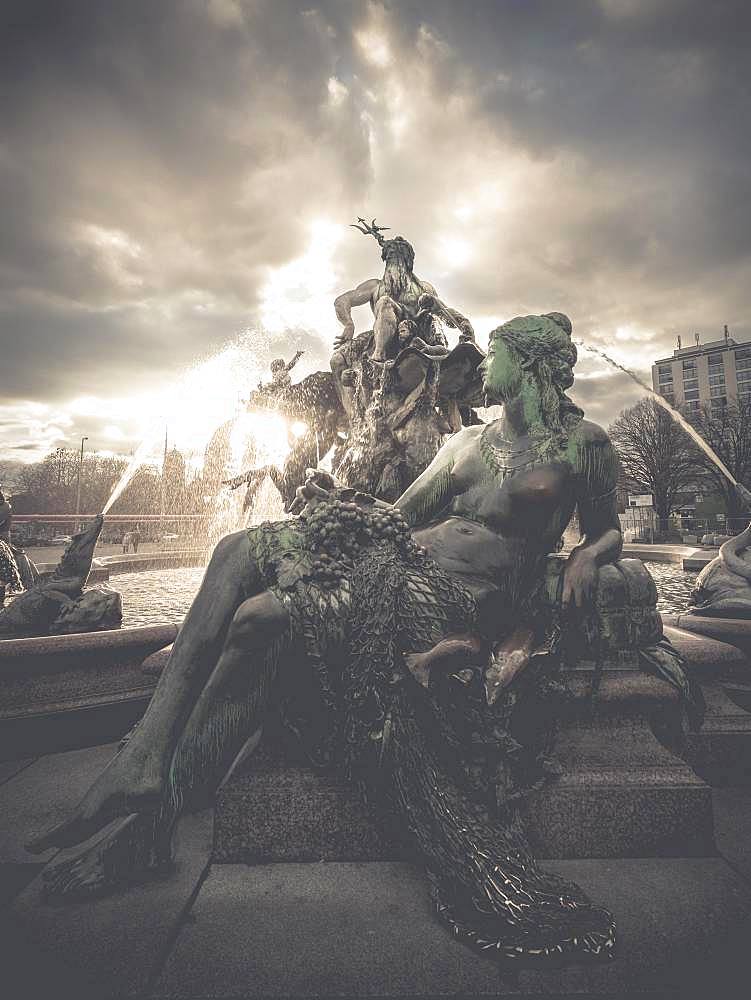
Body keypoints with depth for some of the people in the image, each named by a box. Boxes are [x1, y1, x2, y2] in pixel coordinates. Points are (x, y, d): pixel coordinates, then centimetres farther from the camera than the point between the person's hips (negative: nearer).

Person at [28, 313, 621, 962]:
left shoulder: (584, 443, 6)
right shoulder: (466, 443, 20)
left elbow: (609, 531, 12)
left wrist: (587, 559, -9)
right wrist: (336, 500, 5)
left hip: (459, 601, -6)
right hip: (400, 559, 6)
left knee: (261, 616, -19)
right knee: (240, 549, -8)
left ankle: (157, 816, -6)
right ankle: (141, 763, -11)